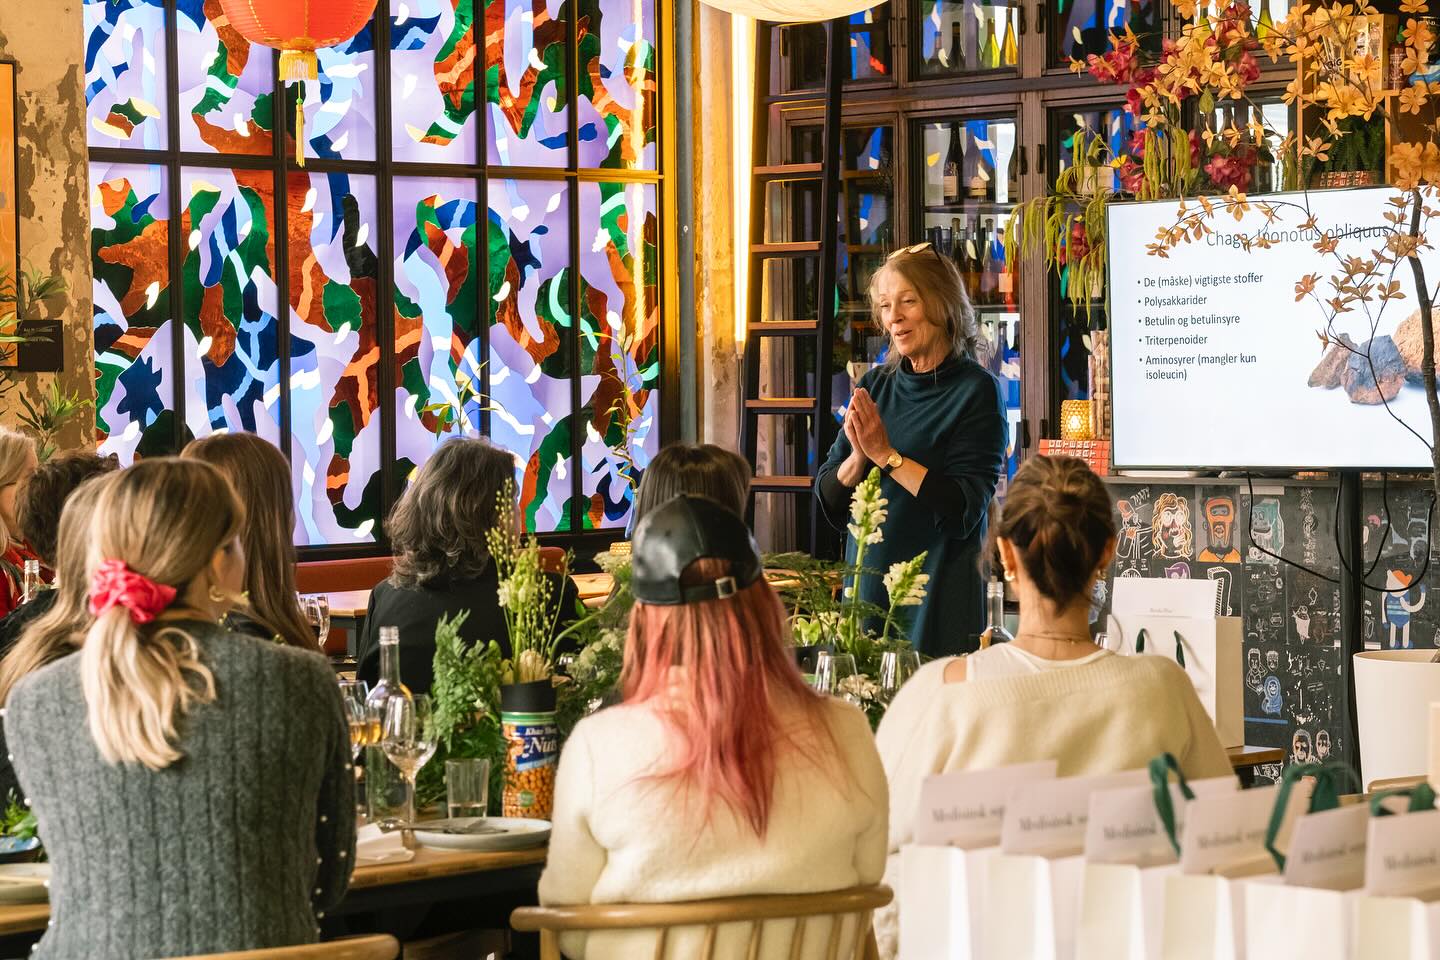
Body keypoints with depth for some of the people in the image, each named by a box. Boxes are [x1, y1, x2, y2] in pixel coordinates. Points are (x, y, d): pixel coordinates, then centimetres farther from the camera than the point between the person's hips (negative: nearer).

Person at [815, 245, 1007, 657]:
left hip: (939, 598, -5)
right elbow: (830, 503, 8)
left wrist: (886, 455, -15)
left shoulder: (976, 391, -7)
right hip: (866, 586, 5)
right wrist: (859, 457, -11)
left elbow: (964, 511, -15)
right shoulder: (874, 386, 9)